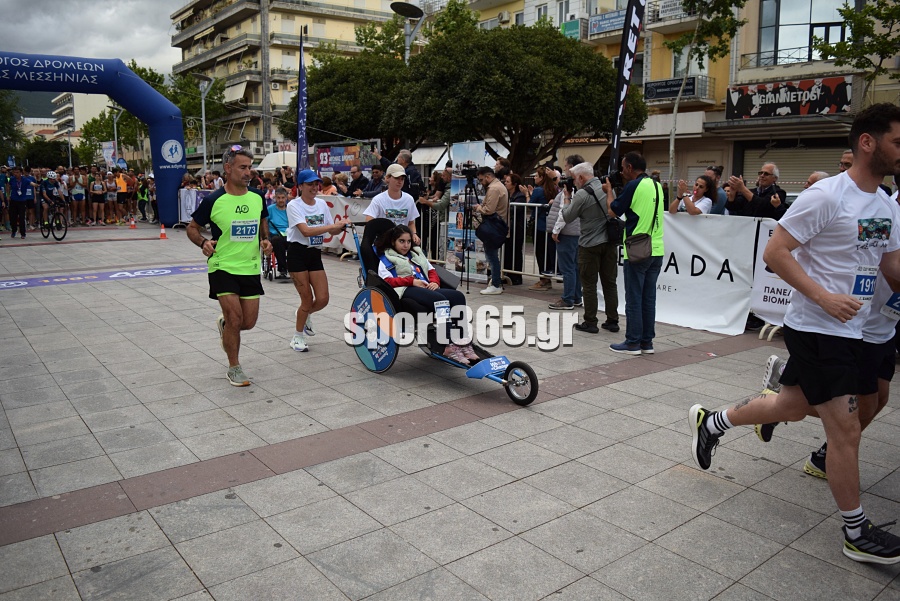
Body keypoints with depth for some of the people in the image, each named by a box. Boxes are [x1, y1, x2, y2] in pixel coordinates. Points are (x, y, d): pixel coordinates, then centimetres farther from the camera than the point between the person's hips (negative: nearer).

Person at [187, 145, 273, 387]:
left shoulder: (257, 198, 2)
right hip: (222, 267, -4)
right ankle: (234, 368, 11)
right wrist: (203, 242, -19)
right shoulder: (213, 200, -11)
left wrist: (266, 240, -1)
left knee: (249, 322, 6)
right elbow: (192, 228, 1)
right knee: (235, 317, -10)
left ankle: (224, 325, 43)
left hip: (250, 268, 4)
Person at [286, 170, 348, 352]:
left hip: (315, 254, 5)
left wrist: (341, 227, -12)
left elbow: (332, 230, 10)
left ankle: (305, 314, 35)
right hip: (297, 253, -5)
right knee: (307, 299, -2)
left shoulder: (322, 204, 8)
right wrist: (333, 225, -27)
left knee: (322, 299, -1)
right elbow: (306, 231, -25)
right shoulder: (294, 205, -10)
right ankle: (298, 337, 21)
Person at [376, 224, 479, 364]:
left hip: (426, 288, 6)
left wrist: (434, 282, 3)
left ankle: (463, 342, -32)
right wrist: (412, 281, -11)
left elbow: (432, 271, 28)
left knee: (458, 296, -24)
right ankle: (449, 346, -40)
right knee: (441, 299, -35)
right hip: (407, 290, -6)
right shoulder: (386, 259, 17)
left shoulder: (417, 253, 35)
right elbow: (387, 280, 0)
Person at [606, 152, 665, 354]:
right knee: (649, 298, 11)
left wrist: (609, 190, 9)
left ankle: (633, 343, 5)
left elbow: (613, 212, -7)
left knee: (634, 299, 0)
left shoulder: (633, 186, -11)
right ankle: (647, 342, 16)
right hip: (656, 250, 7)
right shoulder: (656, 186, 11)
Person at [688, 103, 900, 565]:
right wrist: (825, 298, -23)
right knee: (845, 428, -3)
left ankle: (710, 423, 39)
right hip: (816, 329, -9)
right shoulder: (826, 196, -16)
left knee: (792, 407, 19)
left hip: (850, 330, 9)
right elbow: (774, 252, -18)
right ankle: (856, 534, 12)